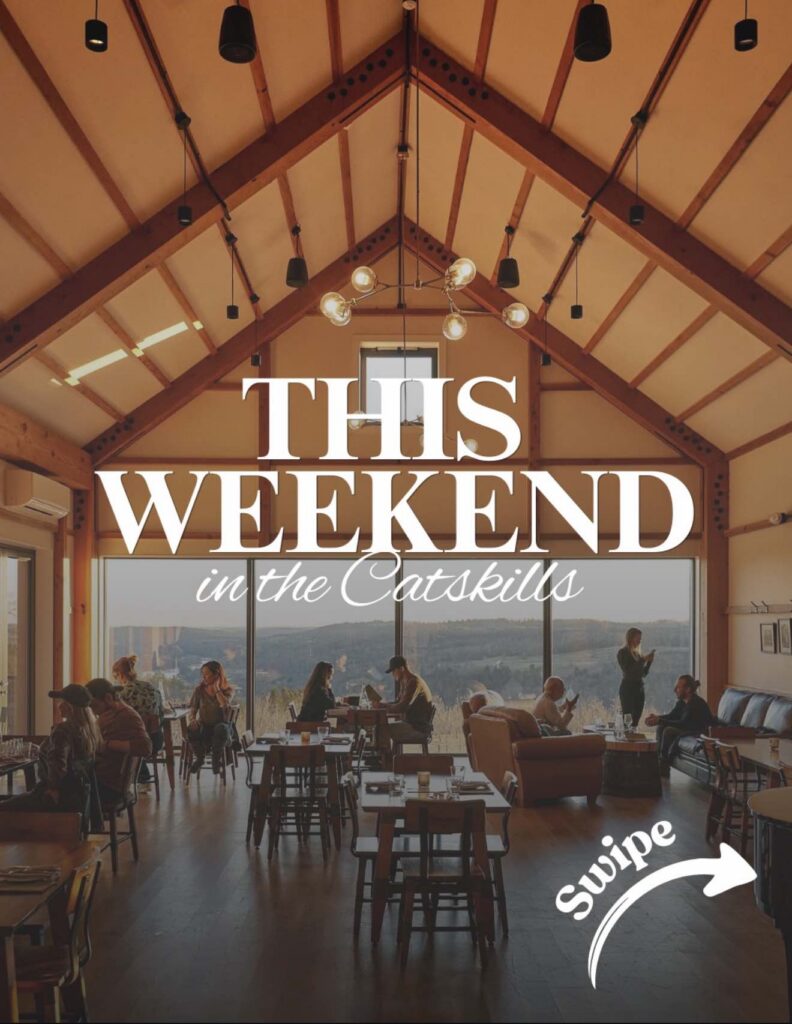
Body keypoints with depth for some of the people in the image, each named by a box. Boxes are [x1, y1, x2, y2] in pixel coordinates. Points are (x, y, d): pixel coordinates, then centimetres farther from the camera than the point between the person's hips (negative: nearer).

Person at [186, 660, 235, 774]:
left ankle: (216, 758, -9)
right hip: (204, 728, 2)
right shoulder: (199, 690, 5)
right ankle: (198, 758, -3)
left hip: (222, 728, -2)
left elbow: (225, 705, -22)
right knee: (192, 728, -33)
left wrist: (216, 688, -15)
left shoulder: (227, 689, -1)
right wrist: (191, 720, -24)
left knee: (221, 728, -38)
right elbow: (191, 709, -3)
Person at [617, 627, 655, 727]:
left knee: (635, 721, 1)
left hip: (639, 688, 7)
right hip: (628, 688, -7)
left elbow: (644, 674, 17)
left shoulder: (637, 653, 16)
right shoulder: (622, 653, -4)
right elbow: (627, 671, -15)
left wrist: (649, 661, 3)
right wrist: (643, 660, -15)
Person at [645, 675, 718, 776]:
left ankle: (664, 767, -14)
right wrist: (656, 717, -12)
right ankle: (659, 758, -1)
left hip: (704, 733, -10)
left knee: (669, 731, -23)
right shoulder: (682, 701, 1)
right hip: (692, 728, 10)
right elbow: (671, 716, 8)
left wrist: (660, 721, -35)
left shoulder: (696, 703, -27)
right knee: (661, 727, 3)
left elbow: (683, 724, -32)